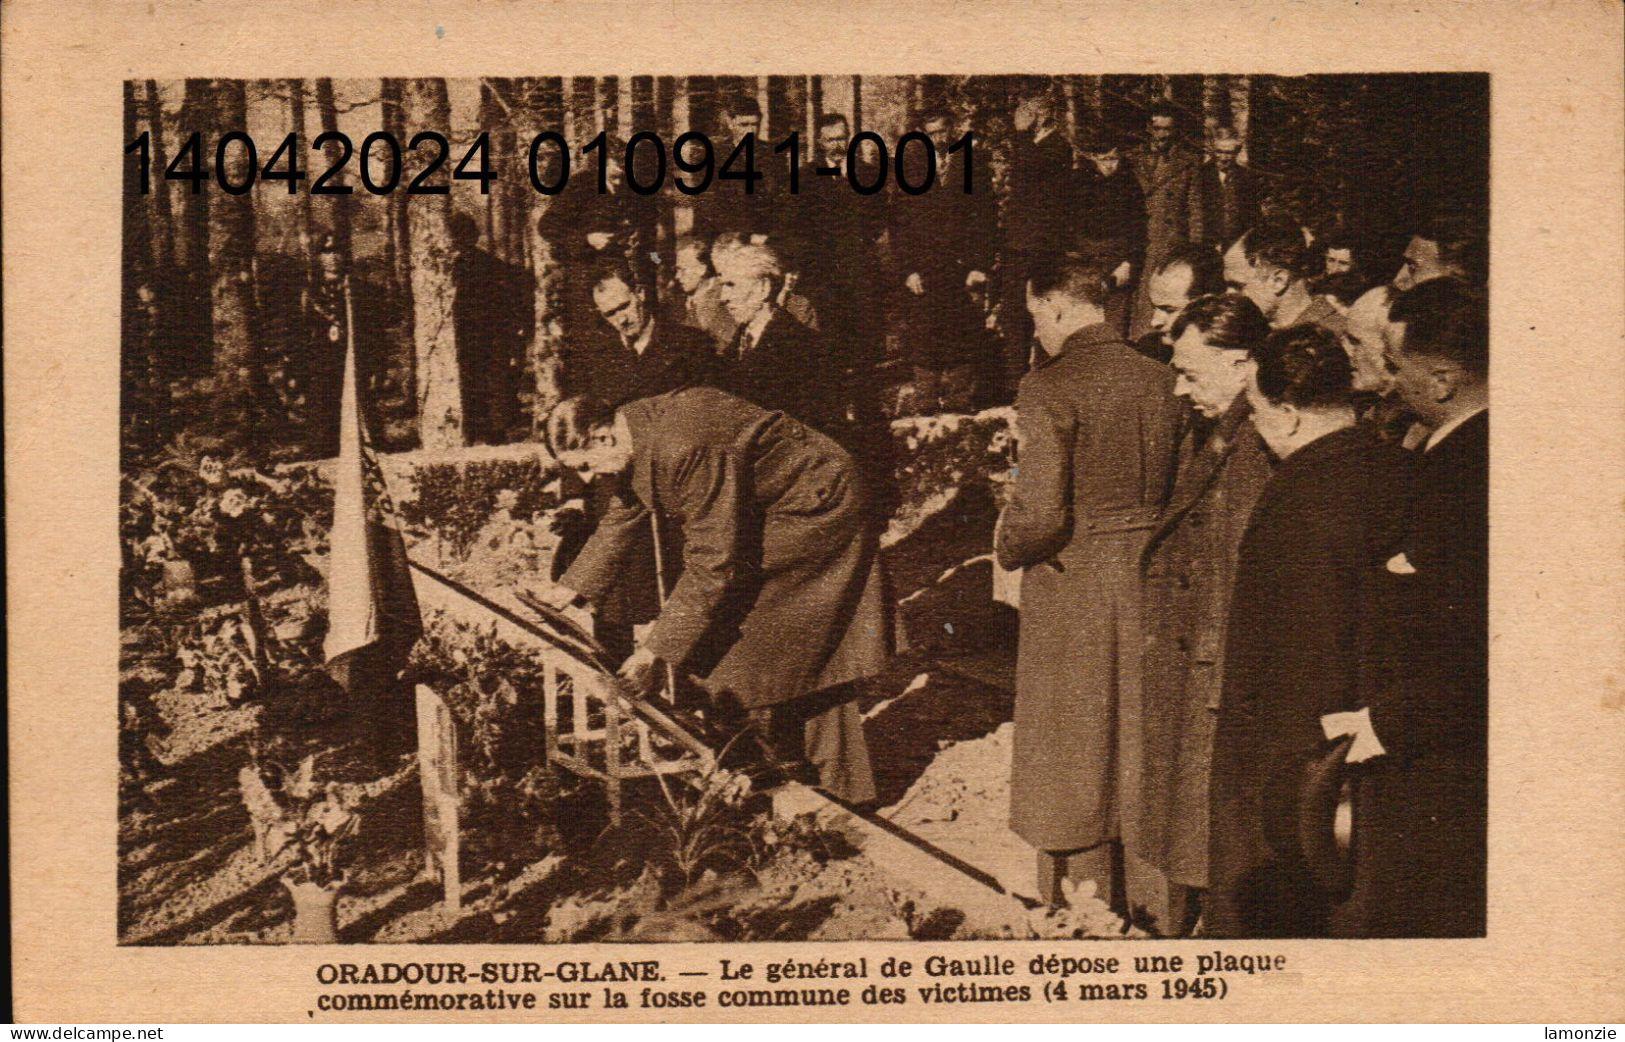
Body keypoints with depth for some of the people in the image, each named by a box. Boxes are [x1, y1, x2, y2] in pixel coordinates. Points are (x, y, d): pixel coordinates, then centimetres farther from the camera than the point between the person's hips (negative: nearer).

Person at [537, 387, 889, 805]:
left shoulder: (685, 451, -34)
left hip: (816, 509, -10)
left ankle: (844, 791, 2)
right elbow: (622, 521, 17)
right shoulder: (633, 445, -3)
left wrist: (657, 650, -27)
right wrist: (572, 586, 19)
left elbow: (711, 564, -31)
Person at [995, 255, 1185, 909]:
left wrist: (1007, 549, -2)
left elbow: (1040, 515, -22)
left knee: (1072, 763, 7)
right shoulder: (1160, 381, 2)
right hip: (1148, 582, 6)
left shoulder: (1050, 388, -17)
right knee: (1140, 754, 18)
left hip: (1071, 586, -6)